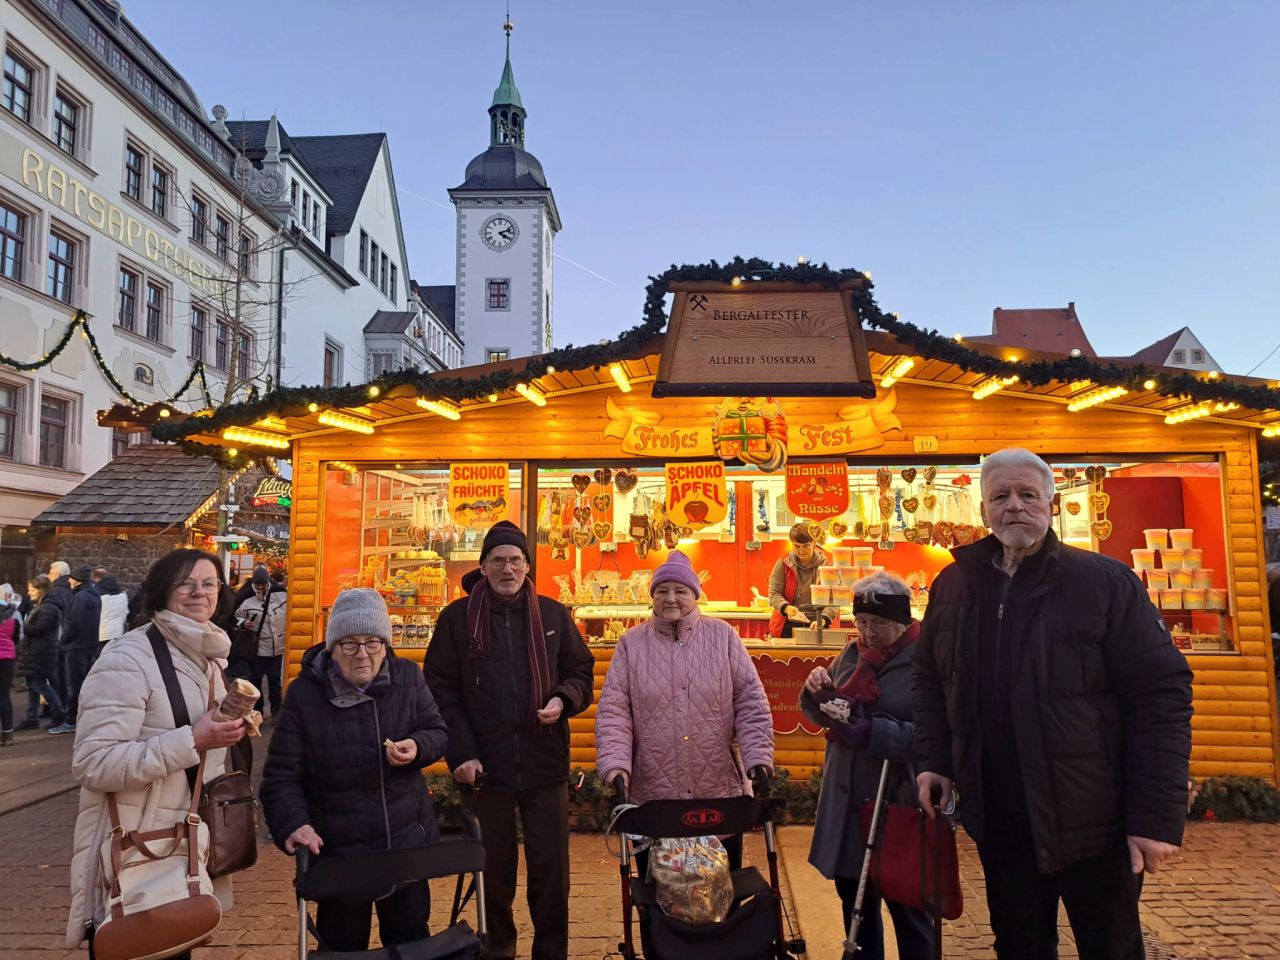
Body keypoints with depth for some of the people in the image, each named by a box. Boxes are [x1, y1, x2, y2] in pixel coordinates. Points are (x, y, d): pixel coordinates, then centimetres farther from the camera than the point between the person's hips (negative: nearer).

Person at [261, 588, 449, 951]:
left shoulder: (408, 678, -5)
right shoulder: (304, 694, -11)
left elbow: (438, 732, 5)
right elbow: (281, 776, -10)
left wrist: (418, 747, -18)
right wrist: (293, 825, -26)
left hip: (406, 842, 2)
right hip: (337, 851, -2)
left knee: (412, 941, 18)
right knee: (343, 946, 17)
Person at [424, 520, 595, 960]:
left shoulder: (553, 615, 4)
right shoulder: (457, 617, -1)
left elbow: (582, 671, 11)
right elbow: (441, 688, -2)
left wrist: (562, 699, -10)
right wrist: (461, 752, -10)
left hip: (545, 765, 1)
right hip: (486, 767, -1)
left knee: (551, 872, 6)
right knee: (493, 870, 14)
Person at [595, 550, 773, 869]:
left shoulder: (722, 636, 3)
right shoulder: (632, 643, 4)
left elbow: (751, 702, 1)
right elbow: (614, 711, -1)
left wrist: (758, 757, -8)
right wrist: (615, 763, -13)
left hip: (721, 791, 0)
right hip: (652, 795, 0)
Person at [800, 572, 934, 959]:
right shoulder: (851, 654, 8)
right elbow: (819, 714, 15)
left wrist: (871, 733, -28)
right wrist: (816, 690, -6)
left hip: (898, 802, -6)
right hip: (846, 800, 6)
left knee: (906, 905, 10)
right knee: (854, 900, 18)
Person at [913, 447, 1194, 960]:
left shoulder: (1106, 581, -9)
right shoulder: (953, 586, 4)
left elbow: (1161, 694, -11)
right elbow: (929, 681, 12)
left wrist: (1159, 815, -15)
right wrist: (932, 760, 1)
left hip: (1092, 818, -3)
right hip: (997, 819, 4)